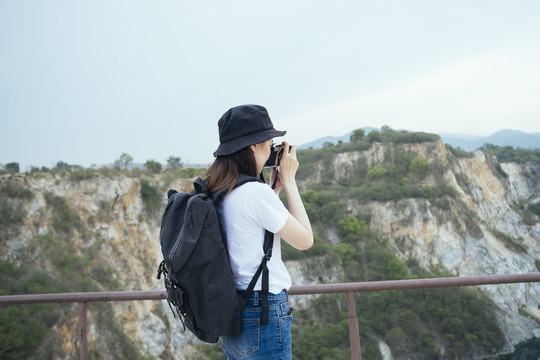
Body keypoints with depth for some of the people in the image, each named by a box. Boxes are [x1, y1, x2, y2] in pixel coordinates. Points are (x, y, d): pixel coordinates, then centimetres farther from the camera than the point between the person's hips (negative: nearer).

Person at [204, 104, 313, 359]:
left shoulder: (212, 193, 4)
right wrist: (289, 181, -5)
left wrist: (274, 188, 12)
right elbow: (305, 239, -11)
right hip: (262, 315, -8)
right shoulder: (256, 192, -21)